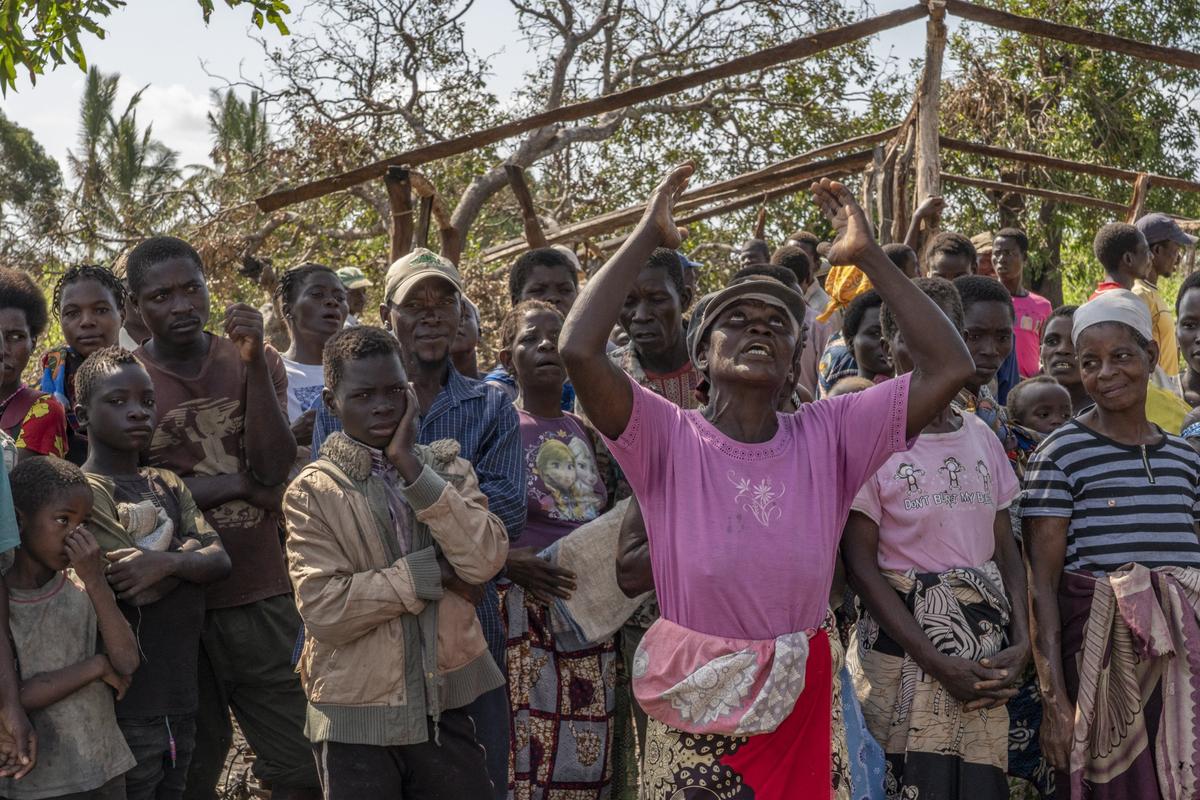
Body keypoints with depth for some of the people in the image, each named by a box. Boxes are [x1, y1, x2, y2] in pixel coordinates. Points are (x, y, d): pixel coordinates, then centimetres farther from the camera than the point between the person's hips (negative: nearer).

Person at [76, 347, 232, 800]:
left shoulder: (169, 486, 14)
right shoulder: (84, 490, -10)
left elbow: (220, 562, 0)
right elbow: (140, 591, -18)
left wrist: (167, 562, -19)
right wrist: (190, 548, -3)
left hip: (181, 701, 7)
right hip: (127, 711, -7)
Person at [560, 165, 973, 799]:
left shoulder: (829, 436, -1)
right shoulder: (668, 439, -9)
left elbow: (948, 367, -7)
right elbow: (579, 351, -24)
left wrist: (869, 257, -5)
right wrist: (647, 237, -14)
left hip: (803, 706, 3)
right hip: (695, 715, -2)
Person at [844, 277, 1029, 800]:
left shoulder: (981, 437, 11)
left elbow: (1007, 552, 11)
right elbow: (860, 564, -9)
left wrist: (1021, 644, -6)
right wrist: (939, 663, -14)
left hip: (987, 645, 5)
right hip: (902, 645, -4)